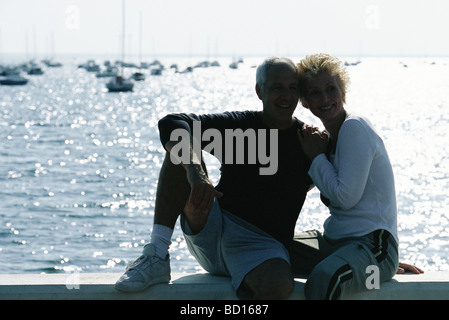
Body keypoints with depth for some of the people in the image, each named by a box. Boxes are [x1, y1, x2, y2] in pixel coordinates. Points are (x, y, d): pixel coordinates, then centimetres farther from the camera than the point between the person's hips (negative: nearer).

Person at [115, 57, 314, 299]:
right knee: (182, 151, -15)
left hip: (261, 245, -2)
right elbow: (171, 124, -14)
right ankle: (157, 256, -20)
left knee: (278, 285, -38)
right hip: (212, 231, 2)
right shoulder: (238, 124, 2)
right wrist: (196, 173, -31)